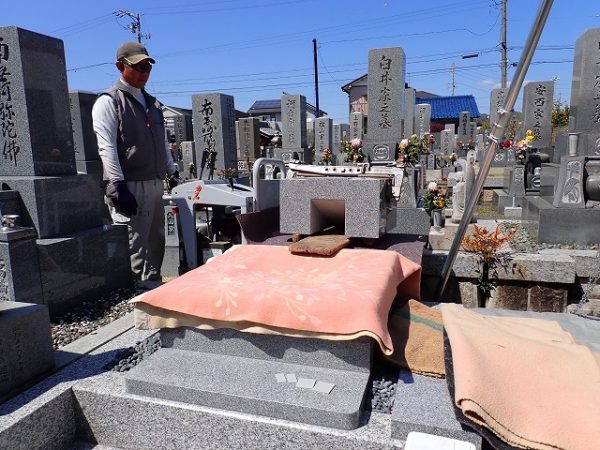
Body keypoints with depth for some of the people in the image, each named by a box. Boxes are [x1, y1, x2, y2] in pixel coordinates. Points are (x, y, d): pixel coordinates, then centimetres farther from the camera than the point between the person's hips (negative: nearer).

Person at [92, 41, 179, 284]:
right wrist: (118, 185, -19)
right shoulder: (108, 101, -3)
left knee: (155, 247, 14)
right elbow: (106, 147, -12)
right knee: (133, 249, -7)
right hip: (130, 187, -8)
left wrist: (172, 172, 18)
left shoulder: (152, 103, 21)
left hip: (155, 185, 8)